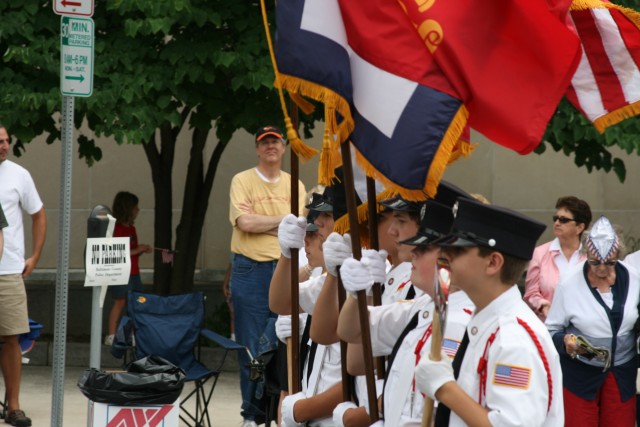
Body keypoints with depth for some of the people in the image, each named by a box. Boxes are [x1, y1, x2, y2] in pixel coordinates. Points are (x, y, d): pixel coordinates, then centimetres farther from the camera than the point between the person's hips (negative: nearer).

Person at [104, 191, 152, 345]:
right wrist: (137, 250, -17)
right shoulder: (116, 229, -12)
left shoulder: (131, 228, 14)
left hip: (134, 273, 8)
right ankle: (111, 336, -1)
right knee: (120, 302, -6)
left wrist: (143, 250, 5)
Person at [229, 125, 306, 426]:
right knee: (251, 346, 0)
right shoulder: (242, 181, 1)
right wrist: (281, 221, -3)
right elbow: (245, 222, -12)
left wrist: (260, 224, -9)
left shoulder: (294, 186, 11)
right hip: (250, 271, -3)